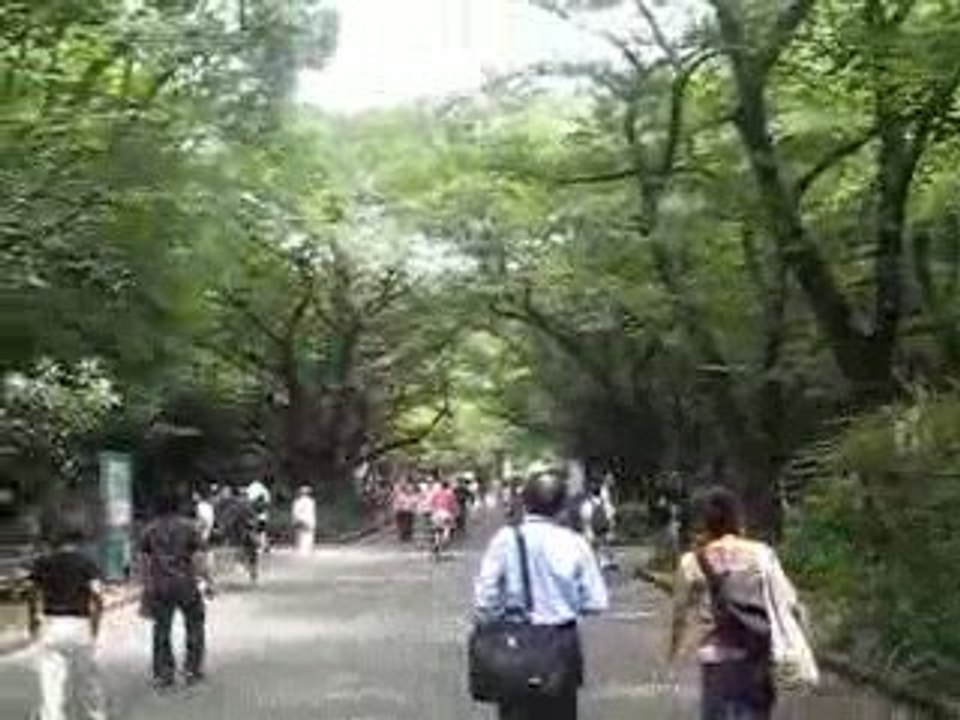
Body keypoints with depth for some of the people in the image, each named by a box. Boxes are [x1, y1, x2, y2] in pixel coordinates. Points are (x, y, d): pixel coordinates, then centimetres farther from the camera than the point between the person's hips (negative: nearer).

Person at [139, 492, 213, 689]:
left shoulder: (149, 531, 7)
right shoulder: (188, 527, 0)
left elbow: (145, 561, 7)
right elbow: (198, 557, -6)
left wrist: (147, 587, 14)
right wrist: (206, 581, -2)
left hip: (159, 587, 2)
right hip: (185, 584, -2)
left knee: (161, 630, 8)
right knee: (194, 625, 13)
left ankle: (163, 673, 8)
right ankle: (192, 669, 13)